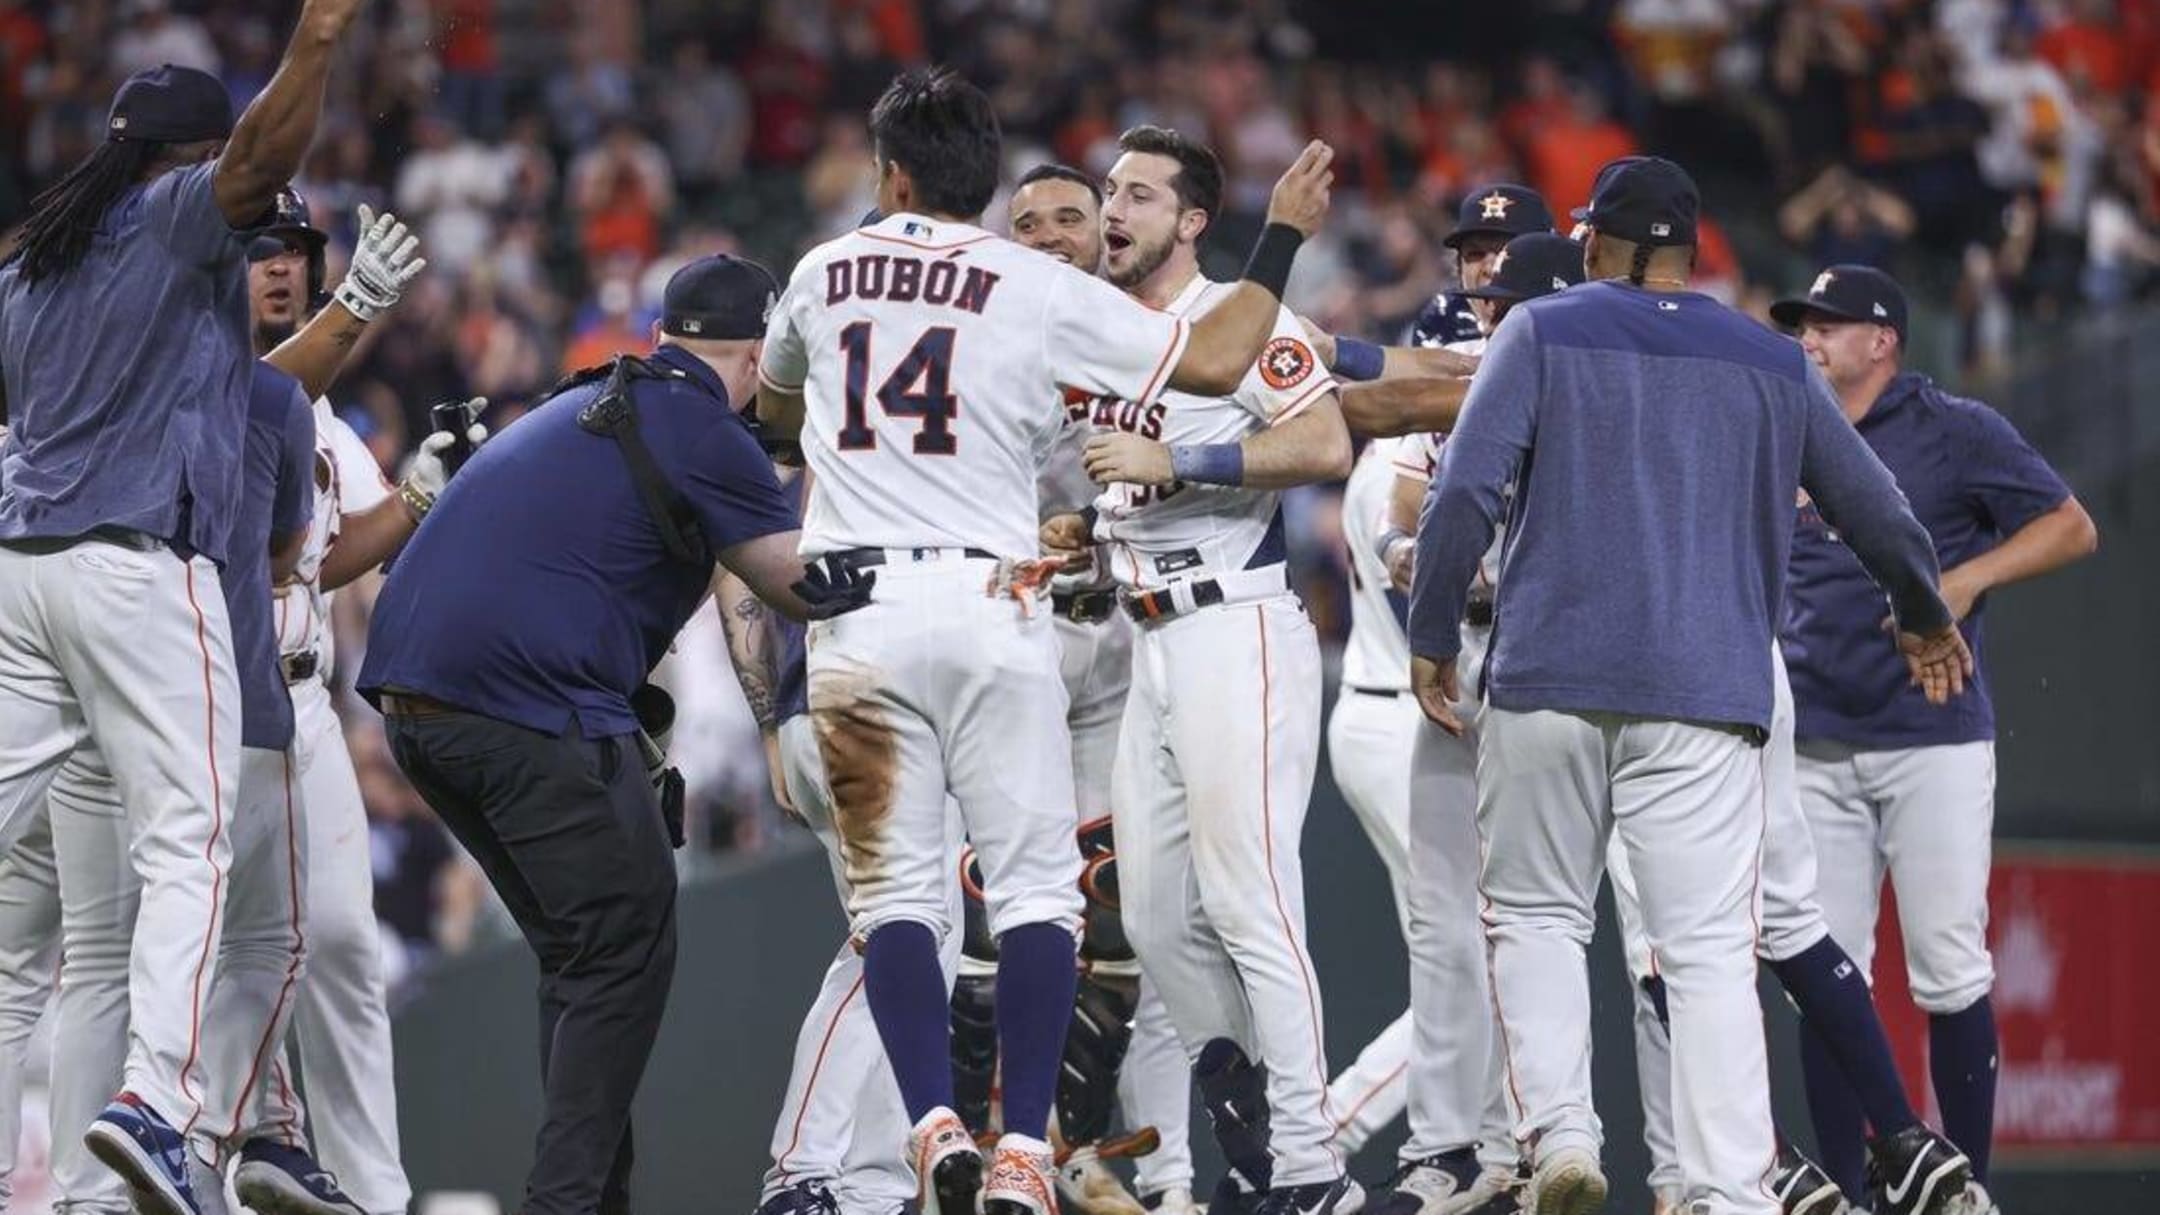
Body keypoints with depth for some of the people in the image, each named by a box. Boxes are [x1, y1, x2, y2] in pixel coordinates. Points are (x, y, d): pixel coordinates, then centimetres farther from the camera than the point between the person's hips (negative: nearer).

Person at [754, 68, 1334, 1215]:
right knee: (1033, 883, 1)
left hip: (851, 611, 2)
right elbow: (1213, 360, 3)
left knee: (891, 890, 4)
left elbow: (772, 404, 33)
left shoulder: (822, 275, 12)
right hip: (987, 601, -2)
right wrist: (1283, 238, 16)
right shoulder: (1040, 291, 1)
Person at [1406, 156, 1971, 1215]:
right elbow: (1876, 512, 18)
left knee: (1535, 916, 13)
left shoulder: (1543, 332, 6)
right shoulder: (1771, 363, 13)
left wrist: (1432, 636, 2)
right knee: (1710, 949, -2)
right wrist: (1925, 619, 36)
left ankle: (1557, 1129, -7)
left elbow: (1465, 492, -6)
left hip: (1548, 680, -1)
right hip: (1710, 690, 1)